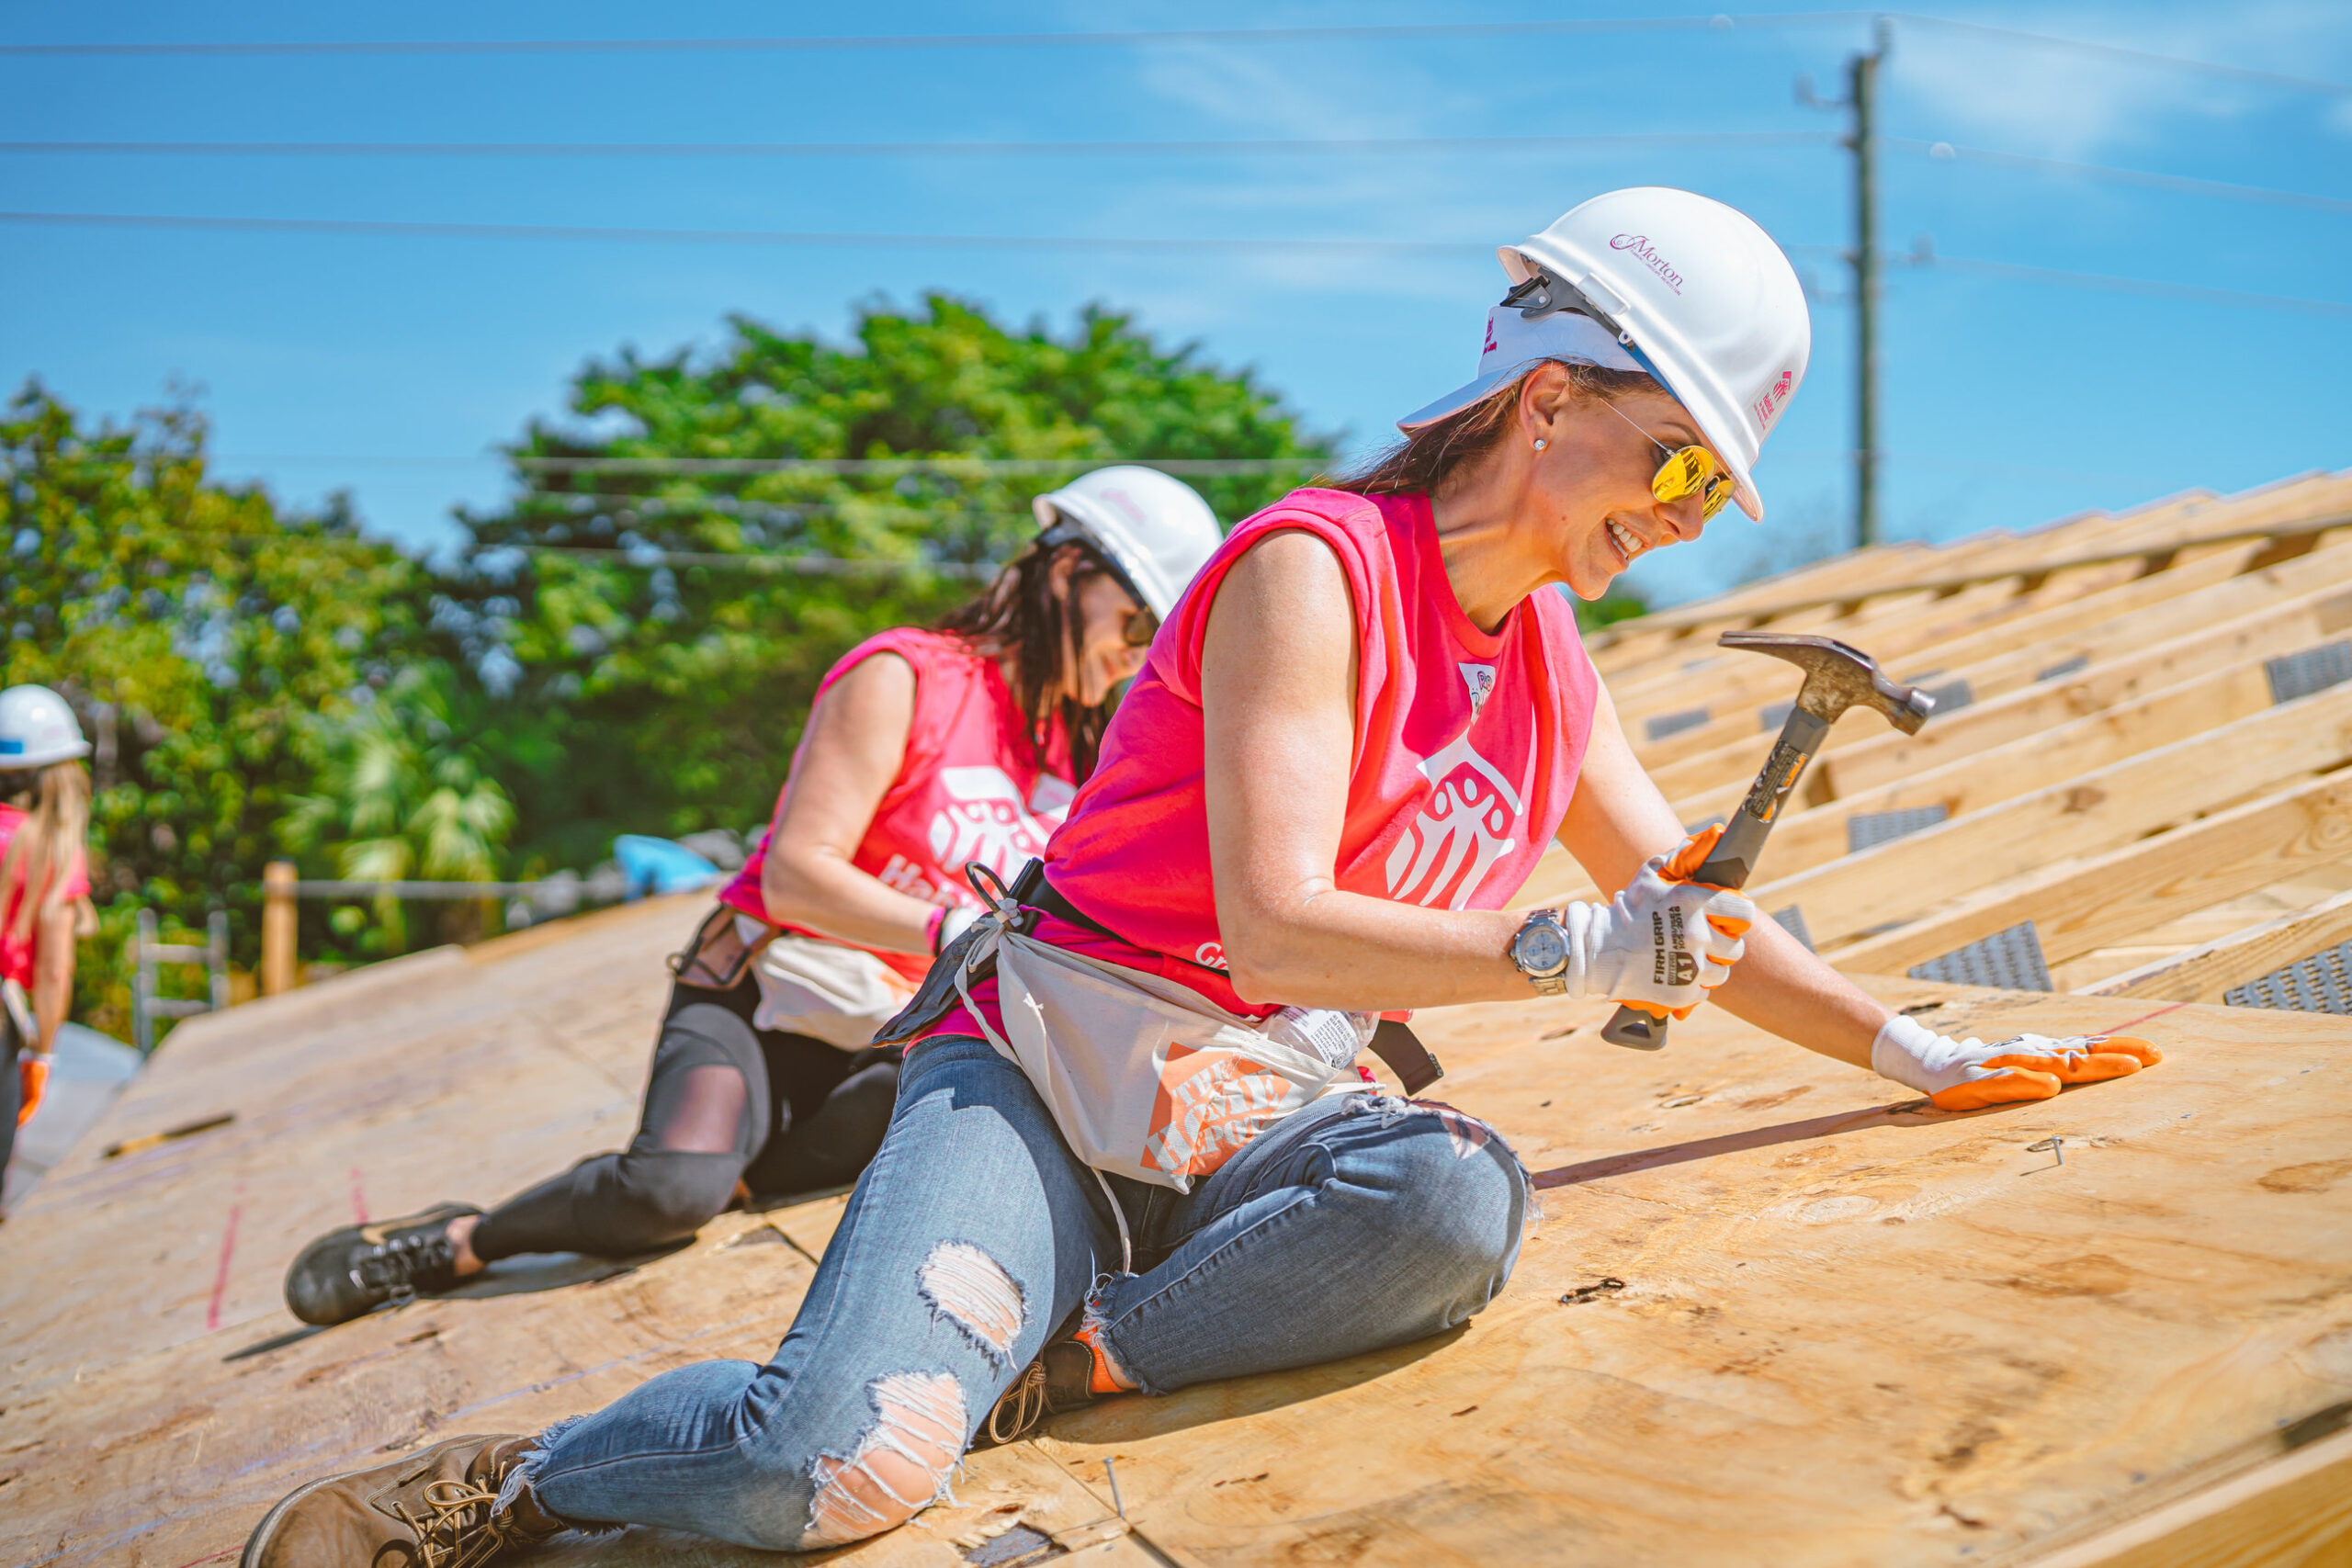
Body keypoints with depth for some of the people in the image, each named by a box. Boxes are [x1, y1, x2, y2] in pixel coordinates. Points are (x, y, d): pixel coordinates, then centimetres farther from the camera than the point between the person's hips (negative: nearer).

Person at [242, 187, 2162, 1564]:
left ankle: (1049, 1365, -15)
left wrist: (1912, 1052, 23)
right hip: (1049, 1077, -6)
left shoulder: (1547, 666, 12)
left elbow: (1683, 903, 25)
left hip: (1257, 1124, 7)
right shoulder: (1312, 569, -12)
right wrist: (1564, 950, -29)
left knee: (1463, 1199, -30)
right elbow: (1273, 921, -21)